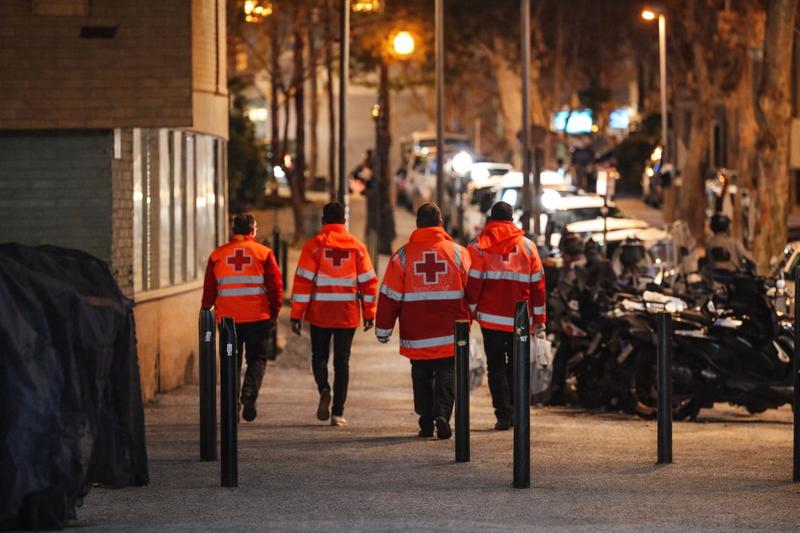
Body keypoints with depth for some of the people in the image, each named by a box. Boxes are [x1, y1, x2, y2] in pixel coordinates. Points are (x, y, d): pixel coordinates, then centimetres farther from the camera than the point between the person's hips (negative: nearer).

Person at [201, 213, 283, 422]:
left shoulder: (218, 255, 5)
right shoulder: (264, 253, -1)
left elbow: (209, 289, 7)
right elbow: (276, 286, -3)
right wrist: (274, 314, 5)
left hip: (227, 318, 2)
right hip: (258, 318, -2)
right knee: (257, 358, 8)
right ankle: (249, 393, -16)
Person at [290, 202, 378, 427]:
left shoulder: (314, 246, -3)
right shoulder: (357, 247, 4)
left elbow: (303, 282, -7)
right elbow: (368, 282, 5)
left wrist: (297, 315, -4)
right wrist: (369, 314, 12)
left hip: (319, 315, -1)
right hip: (347, 315, 1)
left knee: (319, 356, 16)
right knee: (342, 361, 8)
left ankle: (324, 389, -12)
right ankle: (337, 413, 3)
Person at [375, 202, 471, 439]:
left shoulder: (403, 255, -2)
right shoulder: (458, 253, 0)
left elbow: (389, 296, -1)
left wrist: (383, 329, 7)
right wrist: (465, 322, 22)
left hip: (416, 333, 0)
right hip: (450, 335, 0)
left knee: (422, 376, 12)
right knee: (446, 374, 5)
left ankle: (426, 421, 9)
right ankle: (442, 414, -15)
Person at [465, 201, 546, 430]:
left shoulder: (479, 246, 0)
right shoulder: (527, 246, 6)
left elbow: (472, 283, -6)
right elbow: (537, 284, 6)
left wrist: (469, 313, 0)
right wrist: (539, 318, 10)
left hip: (491, 317, -2)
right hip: (520, 318, 2)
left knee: (496, 366, 4)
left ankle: (503, 413, -5)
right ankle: (517, 413, 11)